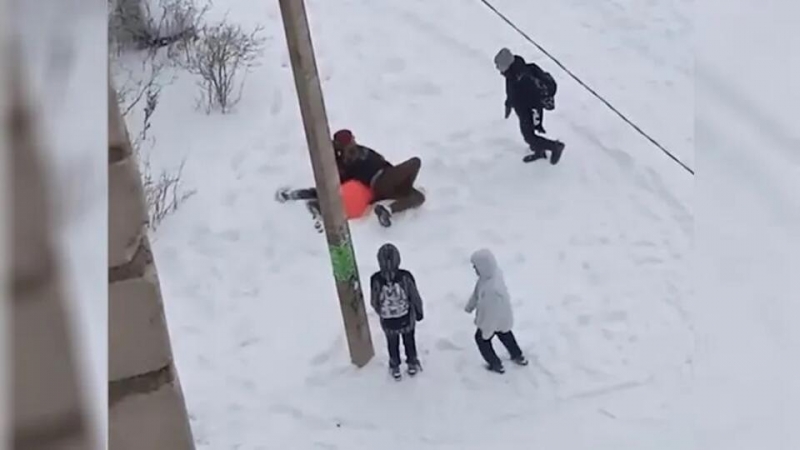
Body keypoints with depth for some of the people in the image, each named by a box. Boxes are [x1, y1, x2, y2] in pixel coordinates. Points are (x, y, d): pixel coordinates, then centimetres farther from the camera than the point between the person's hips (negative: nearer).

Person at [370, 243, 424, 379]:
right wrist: (419, 312, 6)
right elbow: (415, 298, -15)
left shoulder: (376, 280, -30)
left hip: (388, 322, 0)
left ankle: (395, 368, 49)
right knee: (409, 341, 29)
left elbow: (374, 302, -13)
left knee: (392, 344, 28)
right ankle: (412, 365, 51)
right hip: (407, 319, 0)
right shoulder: (405, 277, -30)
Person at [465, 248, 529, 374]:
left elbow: (491, 313, -31)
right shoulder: (493, 272, -20)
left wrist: (486, 331, -15)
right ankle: (518, 356, 57)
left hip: (496, 319, -7)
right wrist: (470, 306, 15)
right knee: (505, 334, 34)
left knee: (481, 339, 22)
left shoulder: (492, 289, -47)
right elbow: (477, 291, -1)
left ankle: (496, 365, 43)